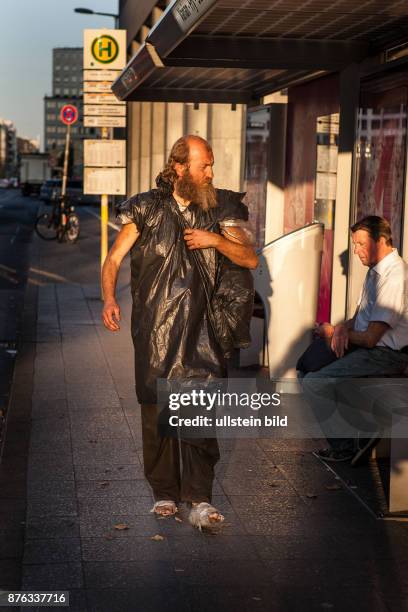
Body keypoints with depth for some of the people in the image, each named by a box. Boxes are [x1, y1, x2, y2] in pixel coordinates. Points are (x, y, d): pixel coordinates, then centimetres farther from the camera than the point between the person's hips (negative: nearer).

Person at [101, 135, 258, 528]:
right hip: (154, 328, 0)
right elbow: (113, 259, 2)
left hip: (200, 329, 1)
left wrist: (215, 239, -10)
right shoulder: (147, 209, 3)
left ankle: (199, 500, -7)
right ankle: (164, 493, 18)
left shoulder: (219, 209, 8)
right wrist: (109, 298, -16)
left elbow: (250, 258, 7)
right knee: (157, 412, 4)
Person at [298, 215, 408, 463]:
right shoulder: (376, 269, 9)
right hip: (364, 345, 10)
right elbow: (361, 314, 20)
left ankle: (344, 447, -2)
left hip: (386, 356, -10)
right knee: (307, 368, 10)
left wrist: (334, 331, -6)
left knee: (314, 383, -19)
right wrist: (344, 328, -5)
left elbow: (370, 338, -24)